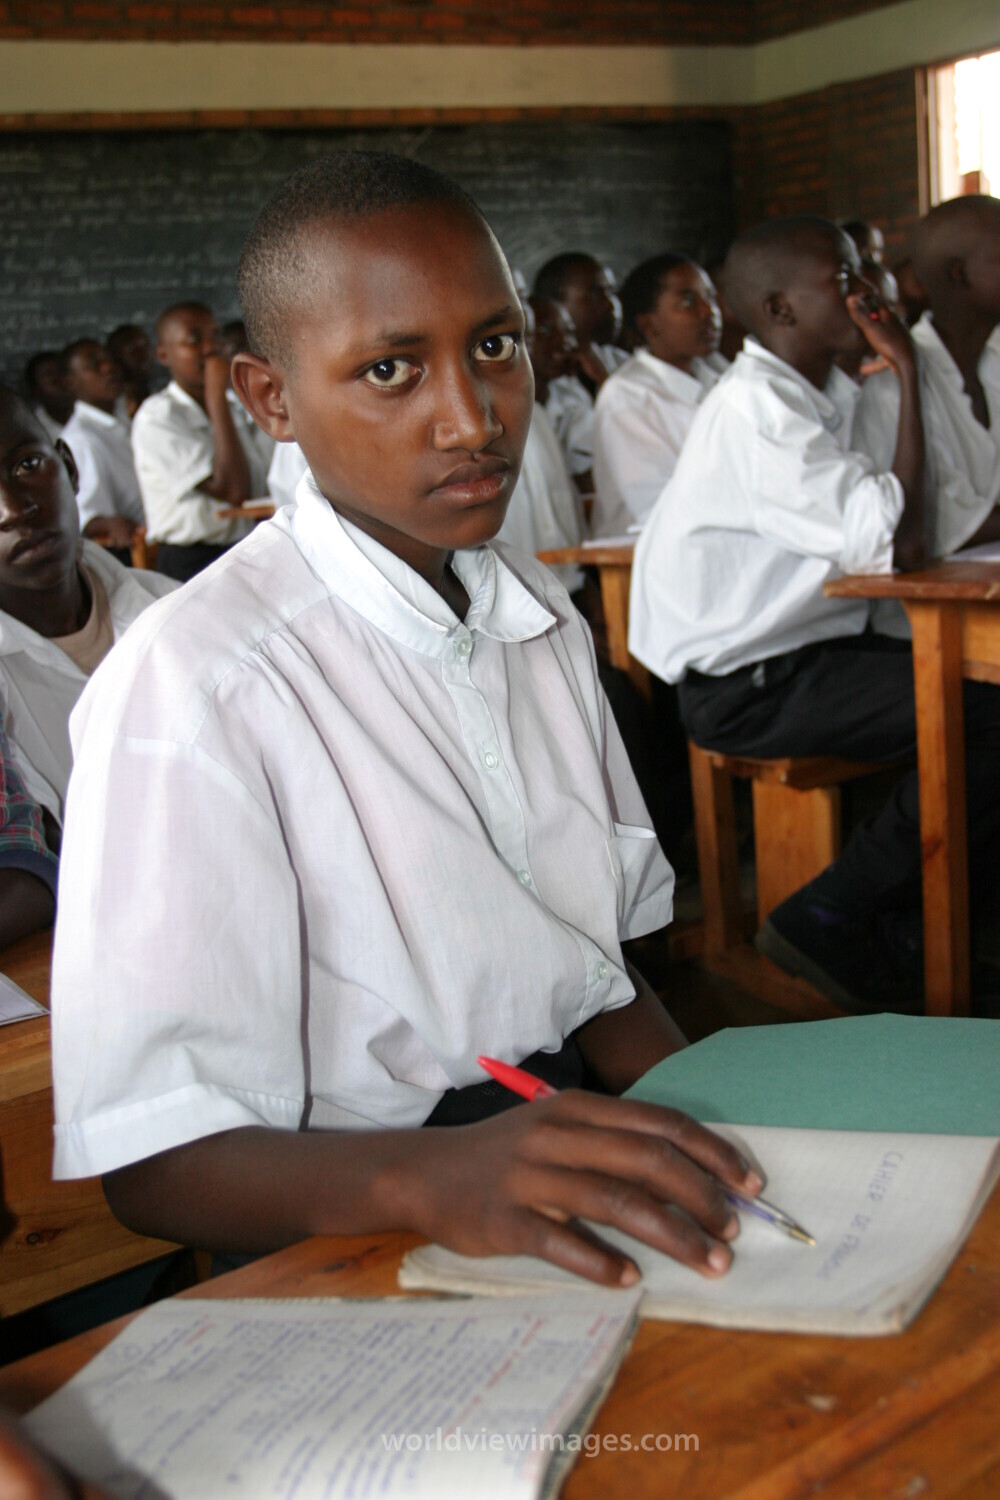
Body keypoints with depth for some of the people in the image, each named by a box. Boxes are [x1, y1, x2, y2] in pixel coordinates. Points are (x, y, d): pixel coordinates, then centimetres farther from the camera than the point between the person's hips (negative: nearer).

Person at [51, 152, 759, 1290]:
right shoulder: (190, 685, -16)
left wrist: (720, 1141, -5)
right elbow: (158, 1155, -18)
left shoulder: (539, 615, 10)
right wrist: (430, 1176, -36)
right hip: (352, 1250, -5)